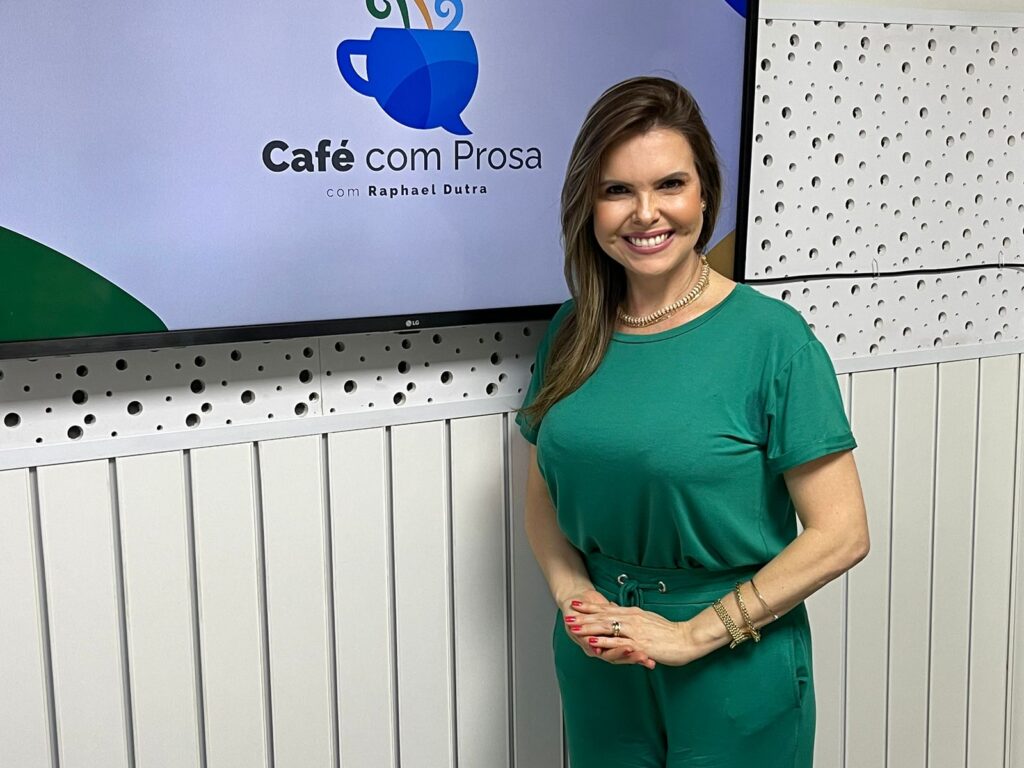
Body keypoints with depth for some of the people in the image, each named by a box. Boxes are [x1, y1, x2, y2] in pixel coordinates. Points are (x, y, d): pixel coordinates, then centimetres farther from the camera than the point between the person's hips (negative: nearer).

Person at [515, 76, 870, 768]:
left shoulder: (772, 336, -15)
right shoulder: (572, 332, -1)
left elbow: (840, 535, -15)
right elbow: (545, 498, 7)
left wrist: (692, 633, -16)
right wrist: (576, 599, -10)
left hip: (735, 675, -4)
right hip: (596, 666, 4)